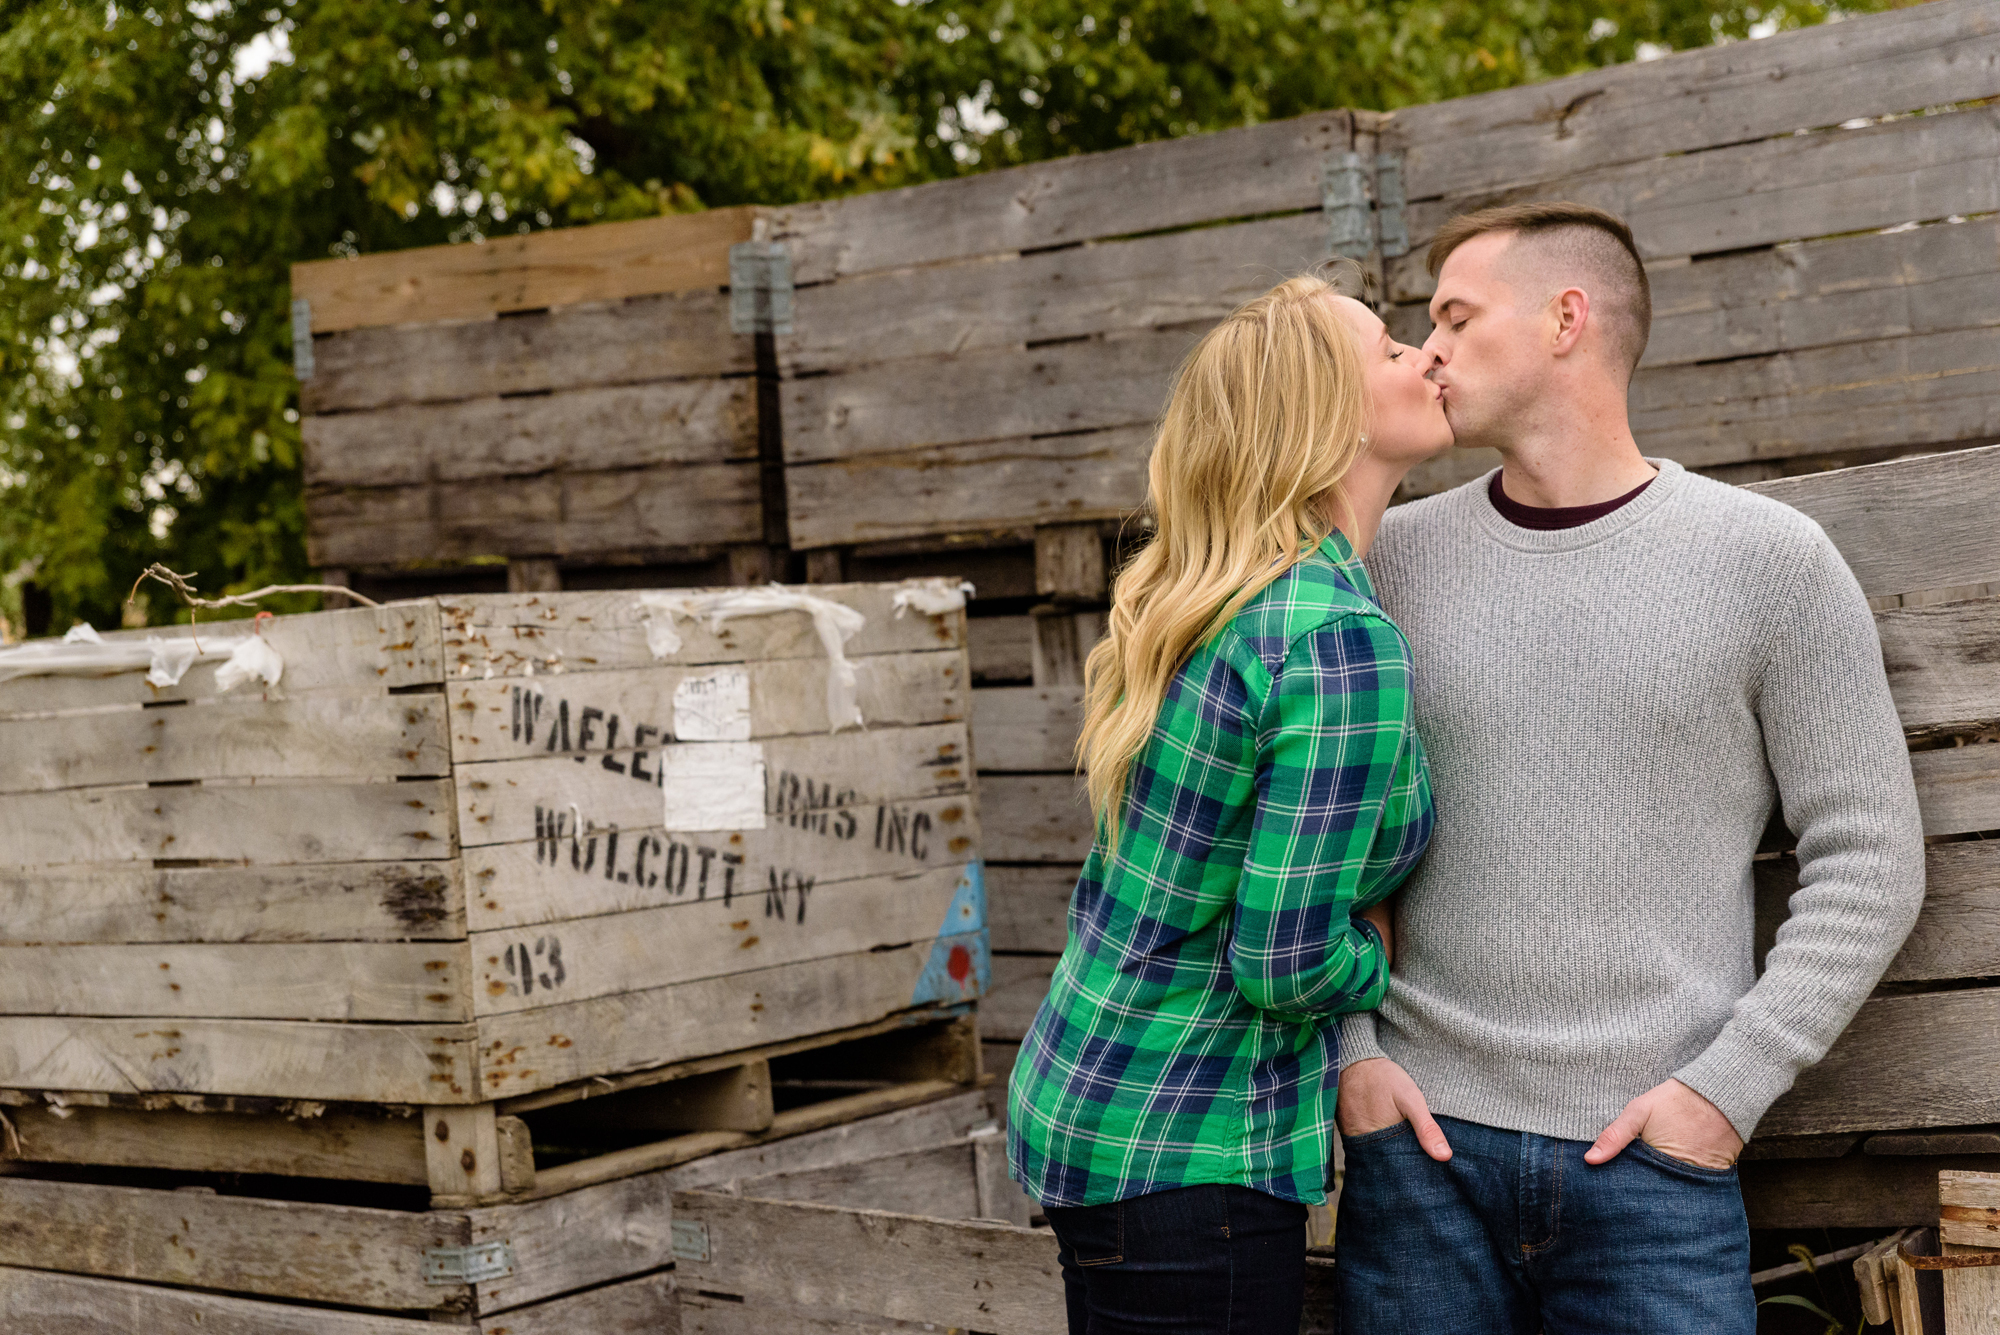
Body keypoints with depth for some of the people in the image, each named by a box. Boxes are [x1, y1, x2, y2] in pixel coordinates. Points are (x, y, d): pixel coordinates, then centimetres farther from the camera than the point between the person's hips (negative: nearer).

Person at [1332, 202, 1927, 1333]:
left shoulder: (1768, 559, -1)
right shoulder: (1399, 556, 7)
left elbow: (1870, 859, -1)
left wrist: (1726, 1085, -9)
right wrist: (1349, 1049, -1)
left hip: (1653, 1160, -2)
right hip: (1421, 1139, 2)